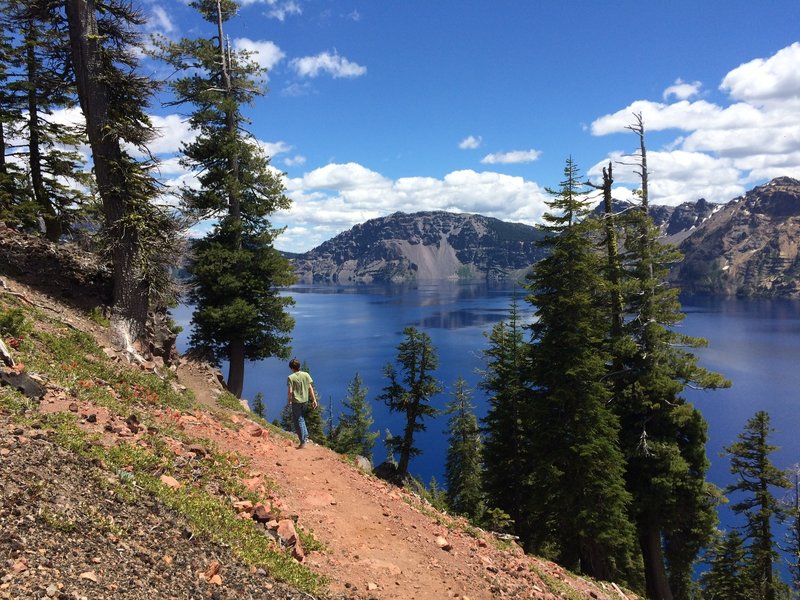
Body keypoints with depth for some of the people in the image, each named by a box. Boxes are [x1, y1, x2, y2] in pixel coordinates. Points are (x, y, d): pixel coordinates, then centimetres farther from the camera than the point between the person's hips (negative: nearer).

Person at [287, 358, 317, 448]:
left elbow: (290, 391, -14)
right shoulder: (306, 375, 1)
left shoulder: (290, 377, -11)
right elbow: (310, 388, 1)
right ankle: (306, 436, 22)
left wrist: (289, 401, 2)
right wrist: (314, 400, 4)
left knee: (298, 421, 3)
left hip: (296, 402, -5)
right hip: (305, 401, 5)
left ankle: (303, 442, 4)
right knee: (301, 418, 25)